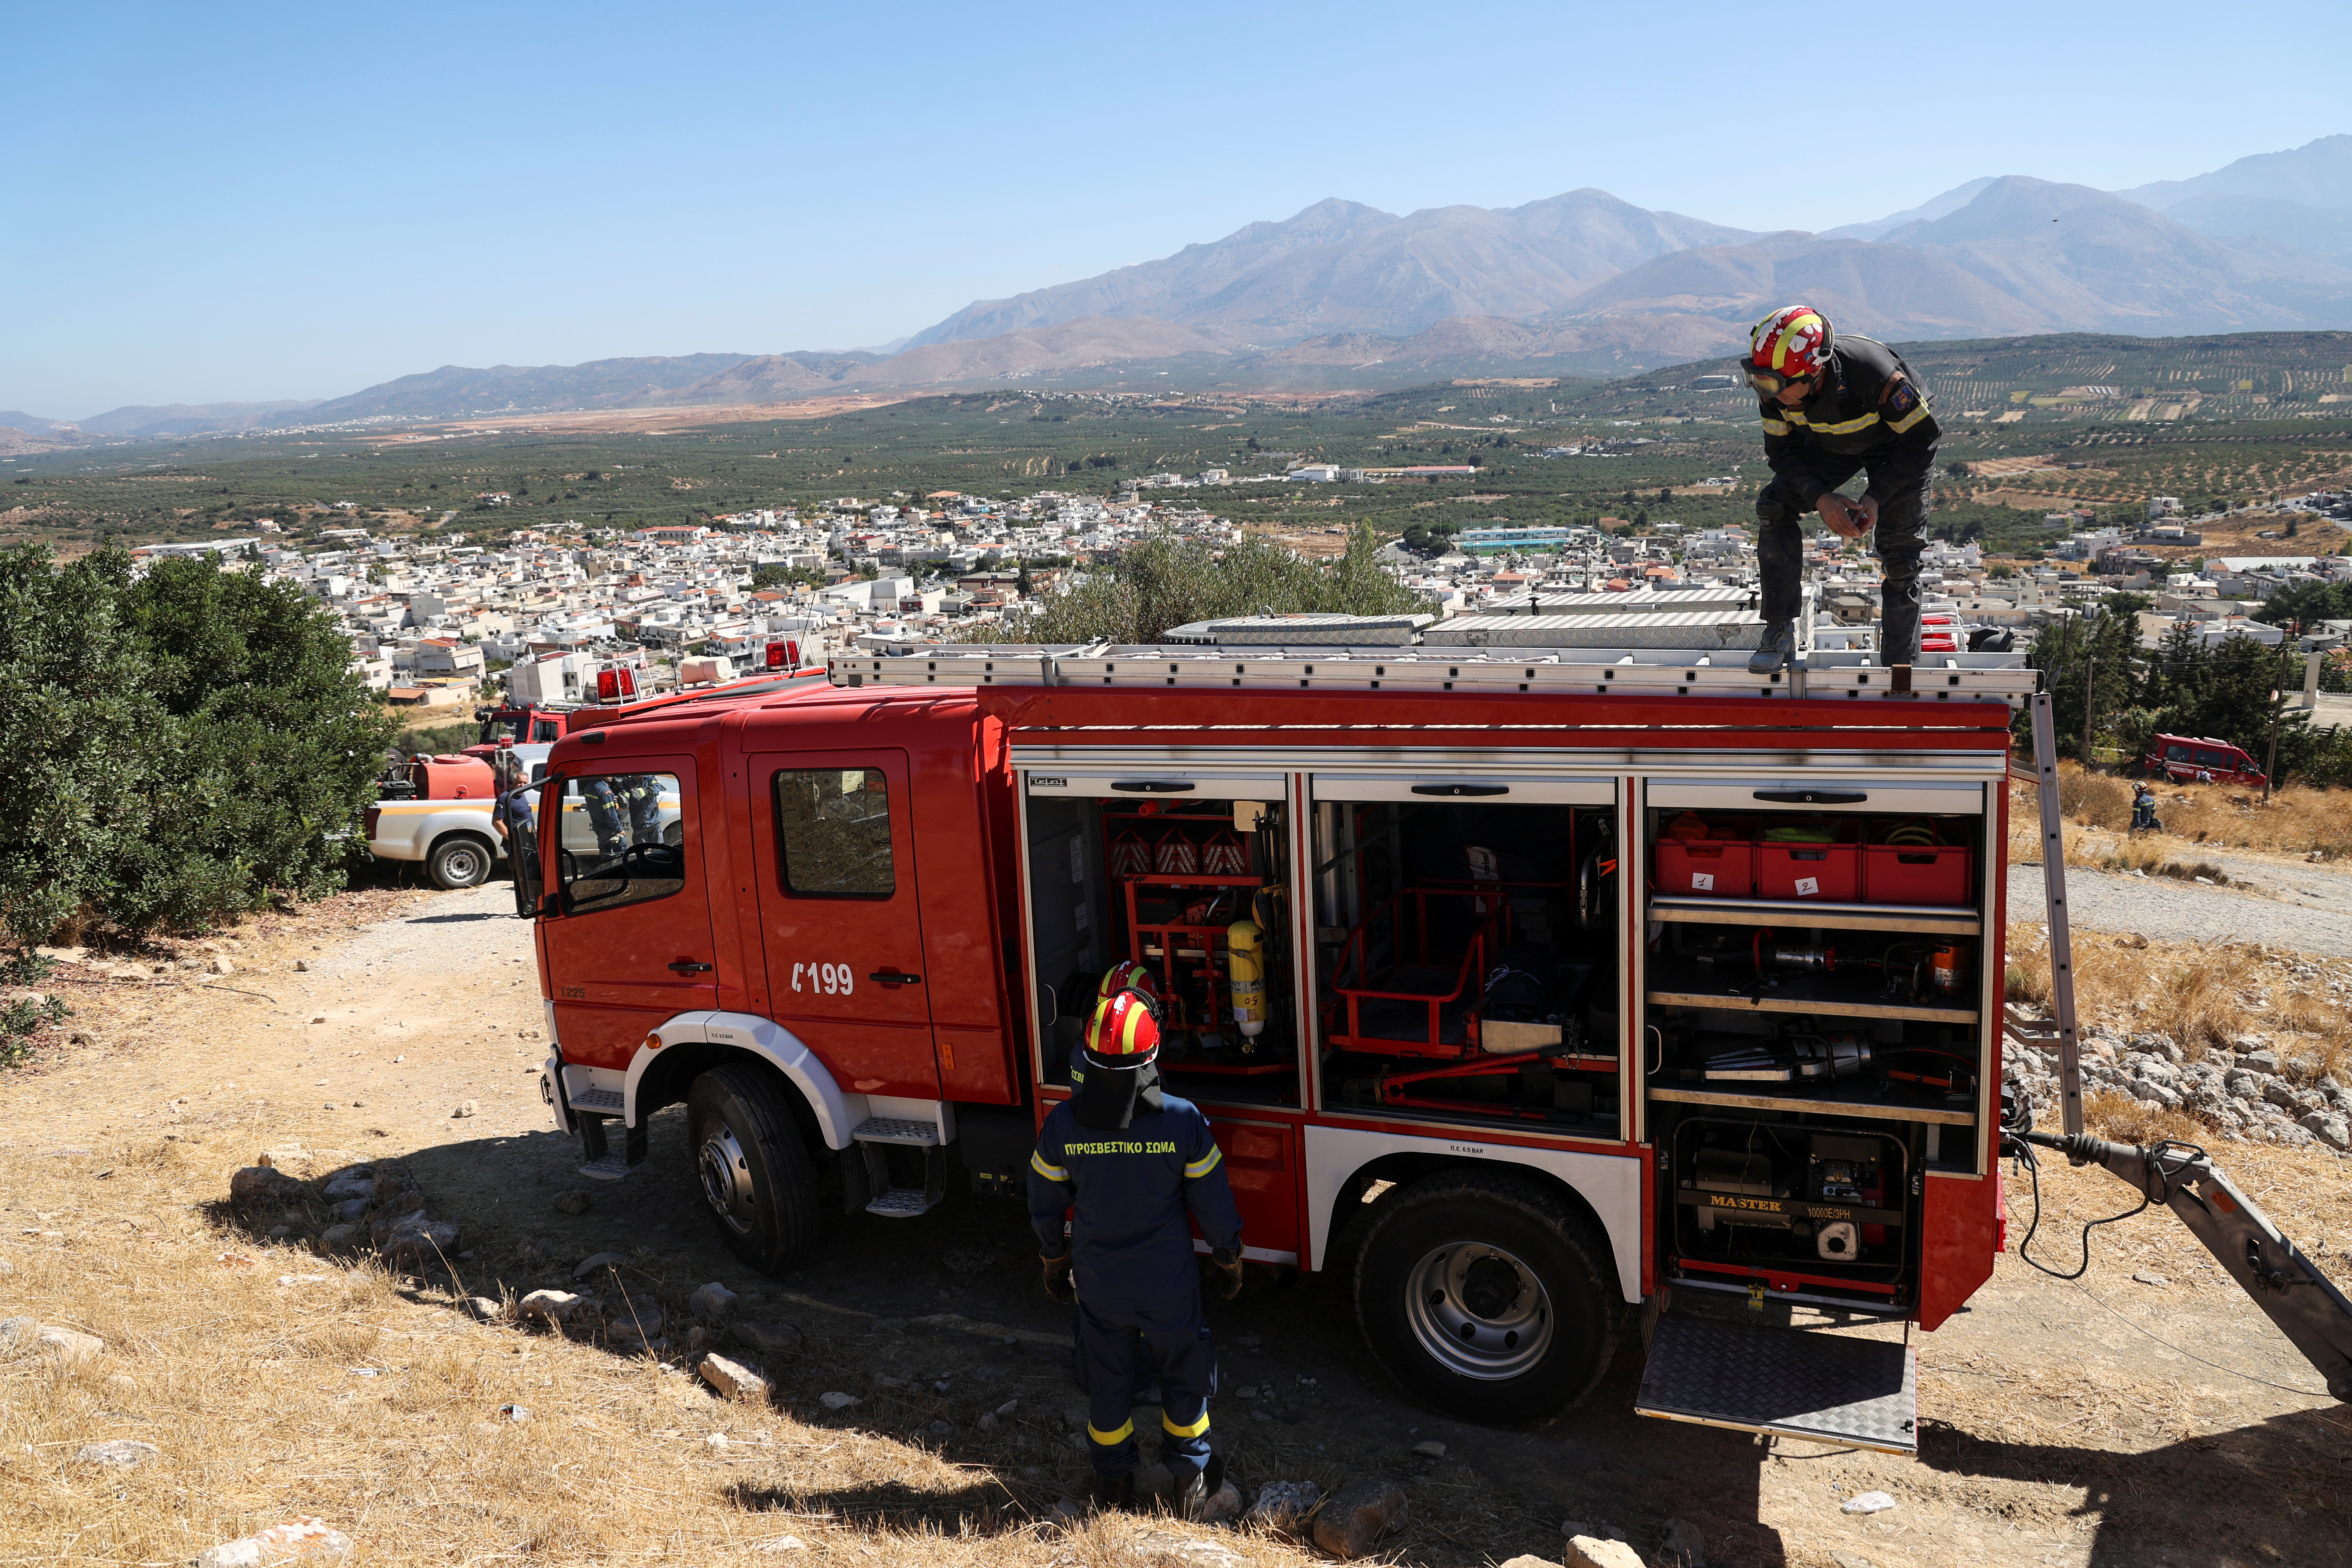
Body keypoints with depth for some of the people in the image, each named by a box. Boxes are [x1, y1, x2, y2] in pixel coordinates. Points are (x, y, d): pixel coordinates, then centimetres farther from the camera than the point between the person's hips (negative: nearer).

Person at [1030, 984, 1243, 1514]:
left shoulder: (1062, 1124, -16)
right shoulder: (1183, 1121, -21)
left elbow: (1046, 1208, -2)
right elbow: (1214, 1206, -10)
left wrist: (1055, 1265, 16)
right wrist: (1230, 1263, 7)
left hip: (1098, 1285, 2)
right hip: (1169, 1285, -2)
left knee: (1107, 1380, 21)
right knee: (1184, 1374, 20)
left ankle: (1113, 1483, 37)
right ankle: (1191, 1479, 34)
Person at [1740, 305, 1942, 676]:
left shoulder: (1874, 374, -41)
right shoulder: (1774, 387, -27)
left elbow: (1922, 441, -27)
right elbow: (1783, 451, -13)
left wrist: (1876, 498, -31)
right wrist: (1821, 498, -28)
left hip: (1896, 445, -4)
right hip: (1830, 443, 4)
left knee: (1899, 554, -6)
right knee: (1773, 508, -17)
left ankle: (1898, 664, 8)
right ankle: (1780, 635, -12)